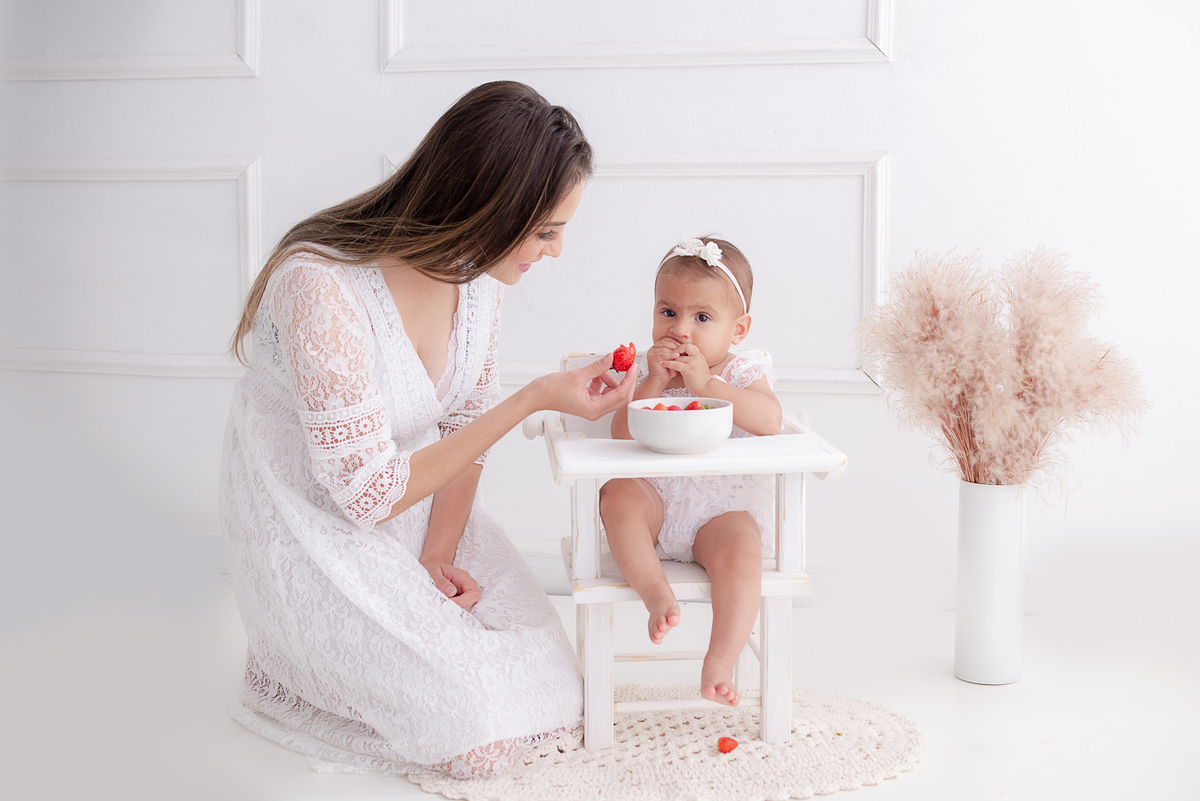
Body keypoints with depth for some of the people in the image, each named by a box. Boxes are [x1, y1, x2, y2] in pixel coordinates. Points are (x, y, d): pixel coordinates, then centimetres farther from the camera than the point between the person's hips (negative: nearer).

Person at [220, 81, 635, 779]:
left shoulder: (477, 267, -9)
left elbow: (463, 424, 5)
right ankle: (300, 662, 10)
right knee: (482, 741, -14)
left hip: (422, 508, 7)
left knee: (556, 692, 0)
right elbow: (369, 491, -27)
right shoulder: (320, 285, -33)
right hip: (315, 529, -7)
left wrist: (437, 558, -8)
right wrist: (537, 399, -29)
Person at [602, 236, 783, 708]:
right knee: (618, 494, -28)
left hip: (723, 509, -2)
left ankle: (720, 662, -31)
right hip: (658, 502, 2)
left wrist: (705, 383, -24)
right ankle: (655, 591, -33)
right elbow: (622, 436, -7)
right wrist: (653, 383, -18)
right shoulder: (645, 369, 6)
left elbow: (769, 421, -21)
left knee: (740, 546, -32)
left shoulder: (743, 372, 1)